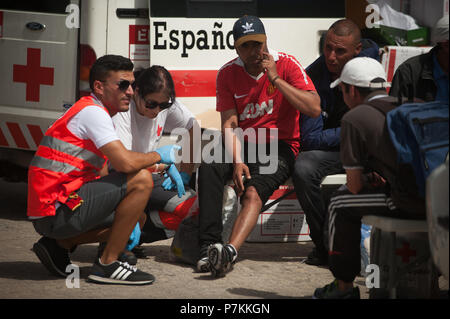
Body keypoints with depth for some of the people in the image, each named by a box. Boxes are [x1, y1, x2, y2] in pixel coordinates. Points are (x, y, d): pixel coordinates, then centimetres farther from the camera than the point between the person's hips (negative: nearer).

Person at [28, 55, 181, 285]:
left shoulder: (96, 113, 21)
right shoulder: (92, 111, -12)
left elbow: (102, 178, 22)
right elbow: (125, 163, -24)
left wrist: (128, 221, 12)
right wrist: (159, 156, -4)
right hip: (56, 211, -10)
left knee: (138, 218, 24)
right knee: (141, 179, -16)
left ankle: (58, 244, 11)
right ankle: (107, 264, -10)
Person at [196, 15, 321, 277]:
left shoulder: (286, 64, -5)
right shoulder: (228, 73, 4)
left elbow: (315, 108, -16)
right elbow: (230, 123, -1)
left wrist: (275, 79, -19)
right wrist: (237, 161, -18)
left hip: (280, 146, -3)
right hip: (243, 145, 3)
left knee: (254, 191, -31)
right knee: (209, 167, -28)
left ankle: (231, 250, -51)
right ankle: (209, 245, -31)